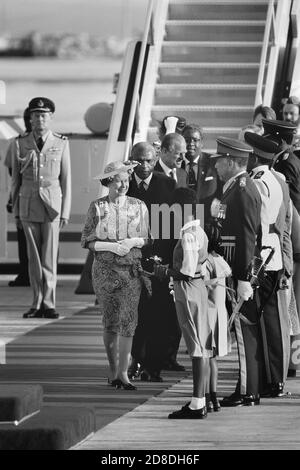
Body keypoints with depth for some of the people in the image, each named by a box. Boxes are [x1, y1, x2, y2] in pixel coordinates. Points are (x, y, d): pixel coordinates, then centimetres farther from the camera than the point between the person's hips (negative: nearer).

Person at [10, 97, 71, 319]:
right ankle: (37, 303, 8)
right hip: (28, 204, 1)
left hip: (52, 203, -1)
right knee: (34, 256, 3)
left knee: (49, 255, -4)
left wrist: (65, 212, -1)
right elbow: (16, 178, 10)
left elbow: (66, 180, 3)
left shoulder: (61, 144, 2)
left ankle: (48, 303, 1)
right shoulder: (19, 144, 4)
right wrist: (16, 210, 8)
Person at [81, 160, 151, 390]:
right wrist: (111, 246, -14)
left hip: (132, 269, 1)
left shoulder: (139, 206, 6)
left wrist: (133, 242, -10)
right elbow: (87, 241, -1)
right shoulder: (97, 207, 1)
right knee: (111, 322, 4)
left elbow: (148, 239, 10)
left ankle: (123, 373, -7)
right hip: (105, 269, -1)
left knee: (128, 320, -9)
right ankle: (113, 369, 18)